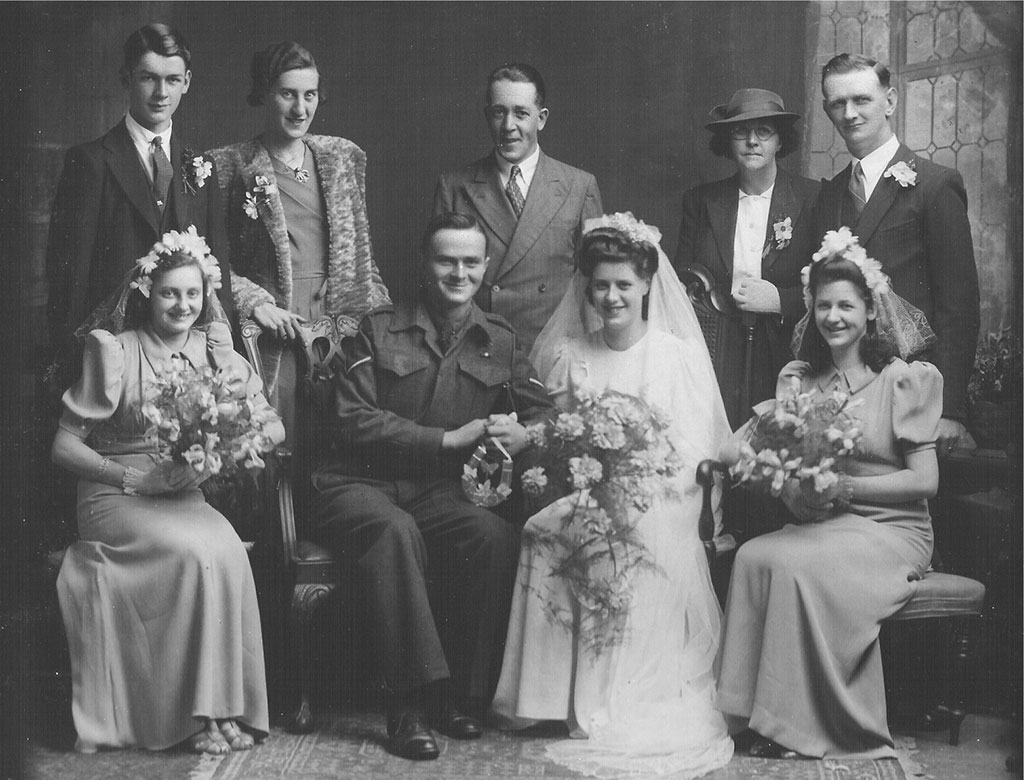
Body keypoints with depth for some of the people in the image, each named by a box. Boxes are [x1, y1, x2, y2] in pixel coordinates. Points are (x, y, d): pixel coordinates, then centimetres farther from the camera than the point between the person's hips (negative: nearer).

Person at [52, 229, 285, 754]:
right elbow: (64, 444, -4)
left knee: (227, 548, -28)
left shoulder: (215, 352, 9)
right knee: (201, 551, -30)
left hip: (186, 496, 4)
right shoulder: (113, 351, -4)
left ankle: (227, 704, -20)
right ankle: (203, 712, -20)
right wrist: (133, 478, -16)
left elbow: (273, 426, 8)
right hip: (115, 497, -4)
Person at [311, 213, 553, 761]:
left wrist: (521, 436, -19)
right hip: (361, 484, -2)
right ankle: (409, 705, -31)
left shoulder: (499, 341, 14)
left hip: (439, 491, 3)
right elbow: (353, 420, -6)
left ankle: (460, 695, -16)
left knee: (498, 535, -28)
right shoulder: (378, 329, 5)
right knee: (395, 531, -36)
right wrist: (450, 439, -13)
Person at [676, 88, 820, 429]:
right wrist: (727, 296, -7)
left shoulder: (813, 198, 2)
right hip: (716, 359, 1)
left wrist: (778, 299, -11)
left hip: (788, 361, -1)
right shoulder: (700, 201, 9)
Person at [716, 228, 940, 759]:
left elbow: (925, 481, -5)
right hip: (818, 527, 4)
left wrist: (845, 488, -15)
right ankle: (770, 719, -20)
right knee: (752, 556, -27)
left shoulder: (905, 380, -1)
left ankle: (801, 728, -19)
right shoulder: (798, 378, 13)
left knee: (792, 563, -31)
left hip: (891, 530, -4)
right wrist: (792, 490, -19)